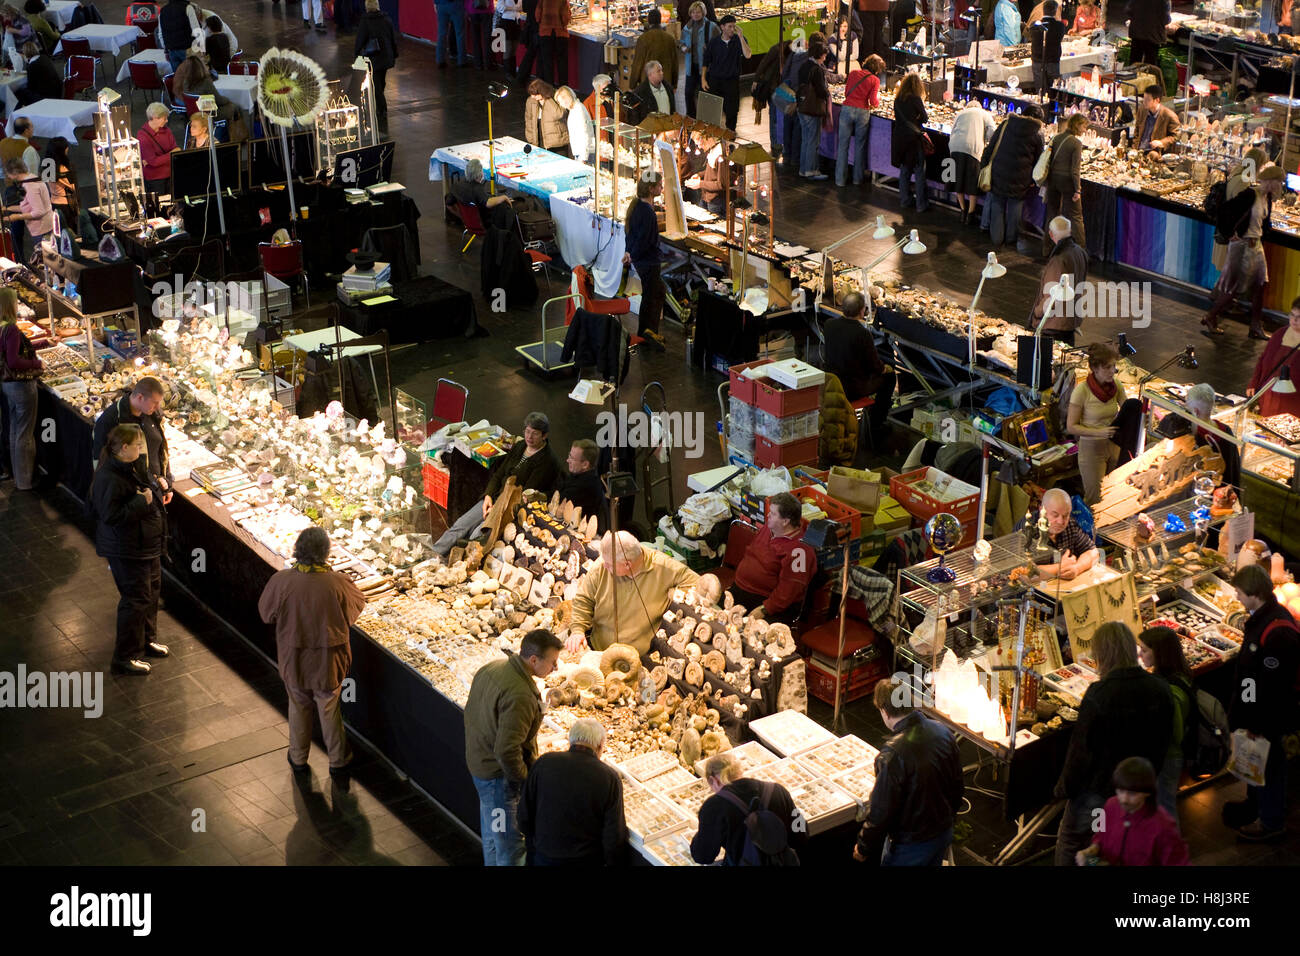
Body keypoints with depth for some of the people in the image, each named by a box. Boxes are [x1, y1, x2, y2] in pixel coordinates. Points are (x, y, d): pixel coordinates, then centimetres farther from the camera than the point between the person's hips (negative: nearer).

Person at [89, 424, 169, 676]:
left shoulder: (130, 468, 6)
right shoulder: (109, 478, -27)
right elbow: (111, 515, -30)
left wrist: (155, 487, 8)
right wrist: (141, 501, -27)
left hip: (147, 546, 11)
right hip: (127, 551, -11)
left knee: (152, 591, 22)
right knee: (136, 600, -3)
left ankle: (146, 640, 42)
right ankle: (125, 658, 9)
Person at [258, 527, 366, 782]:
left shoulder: (281, 581, -22)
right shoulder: (339, 583, -23)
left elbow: (266, 614, -5)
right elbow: (356, 608, -3)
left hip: (293, 662, 0)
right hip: (328, 662, 0)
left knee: (299, 708, 24)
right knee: (330, 710, 20)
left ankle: (298, 759, 40)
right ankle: (338, 763, 34)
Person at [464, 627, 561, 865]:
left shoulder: (491, 668, -3)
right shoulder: (520, 695, -32)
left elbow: (470, 712, 10)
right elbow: (507, 751, -33)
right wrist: (524, 778, -17)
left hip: (477, 763, 9)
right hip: (499, 775, -9)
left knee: (491, 833, 28)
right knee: (510, 845, 6)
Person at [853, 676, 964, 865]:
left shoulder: (893, 755, -31)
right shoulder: (943, 732, -8)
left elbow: (881, 811, -24)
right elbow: (957, 786, 5)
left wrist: (863, 848, -9)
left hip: (909, 846, -6)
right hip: (944, 834, 7)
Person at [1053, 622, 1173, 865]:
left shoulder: (1099, 694, -27)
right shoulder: (1159, 689, -8)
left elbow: (1081, 749, -20)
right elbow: (1163, 743, 5)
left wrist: (1064, 788, -6)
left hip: (1099, 789, -6)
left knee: (1070, 842, 15)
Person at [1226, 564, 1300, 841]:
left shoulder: (1277, 632, -33)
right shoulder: (1262, 616, 0)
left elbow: (1273, 686, -29)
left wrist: (1258, 724, -22)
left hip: (1268, 715, -9)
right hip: (1253, 706, 9)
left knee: (1269, 764, 9)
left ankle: (1271, 821, 26)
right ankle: (1255, 803, 47)